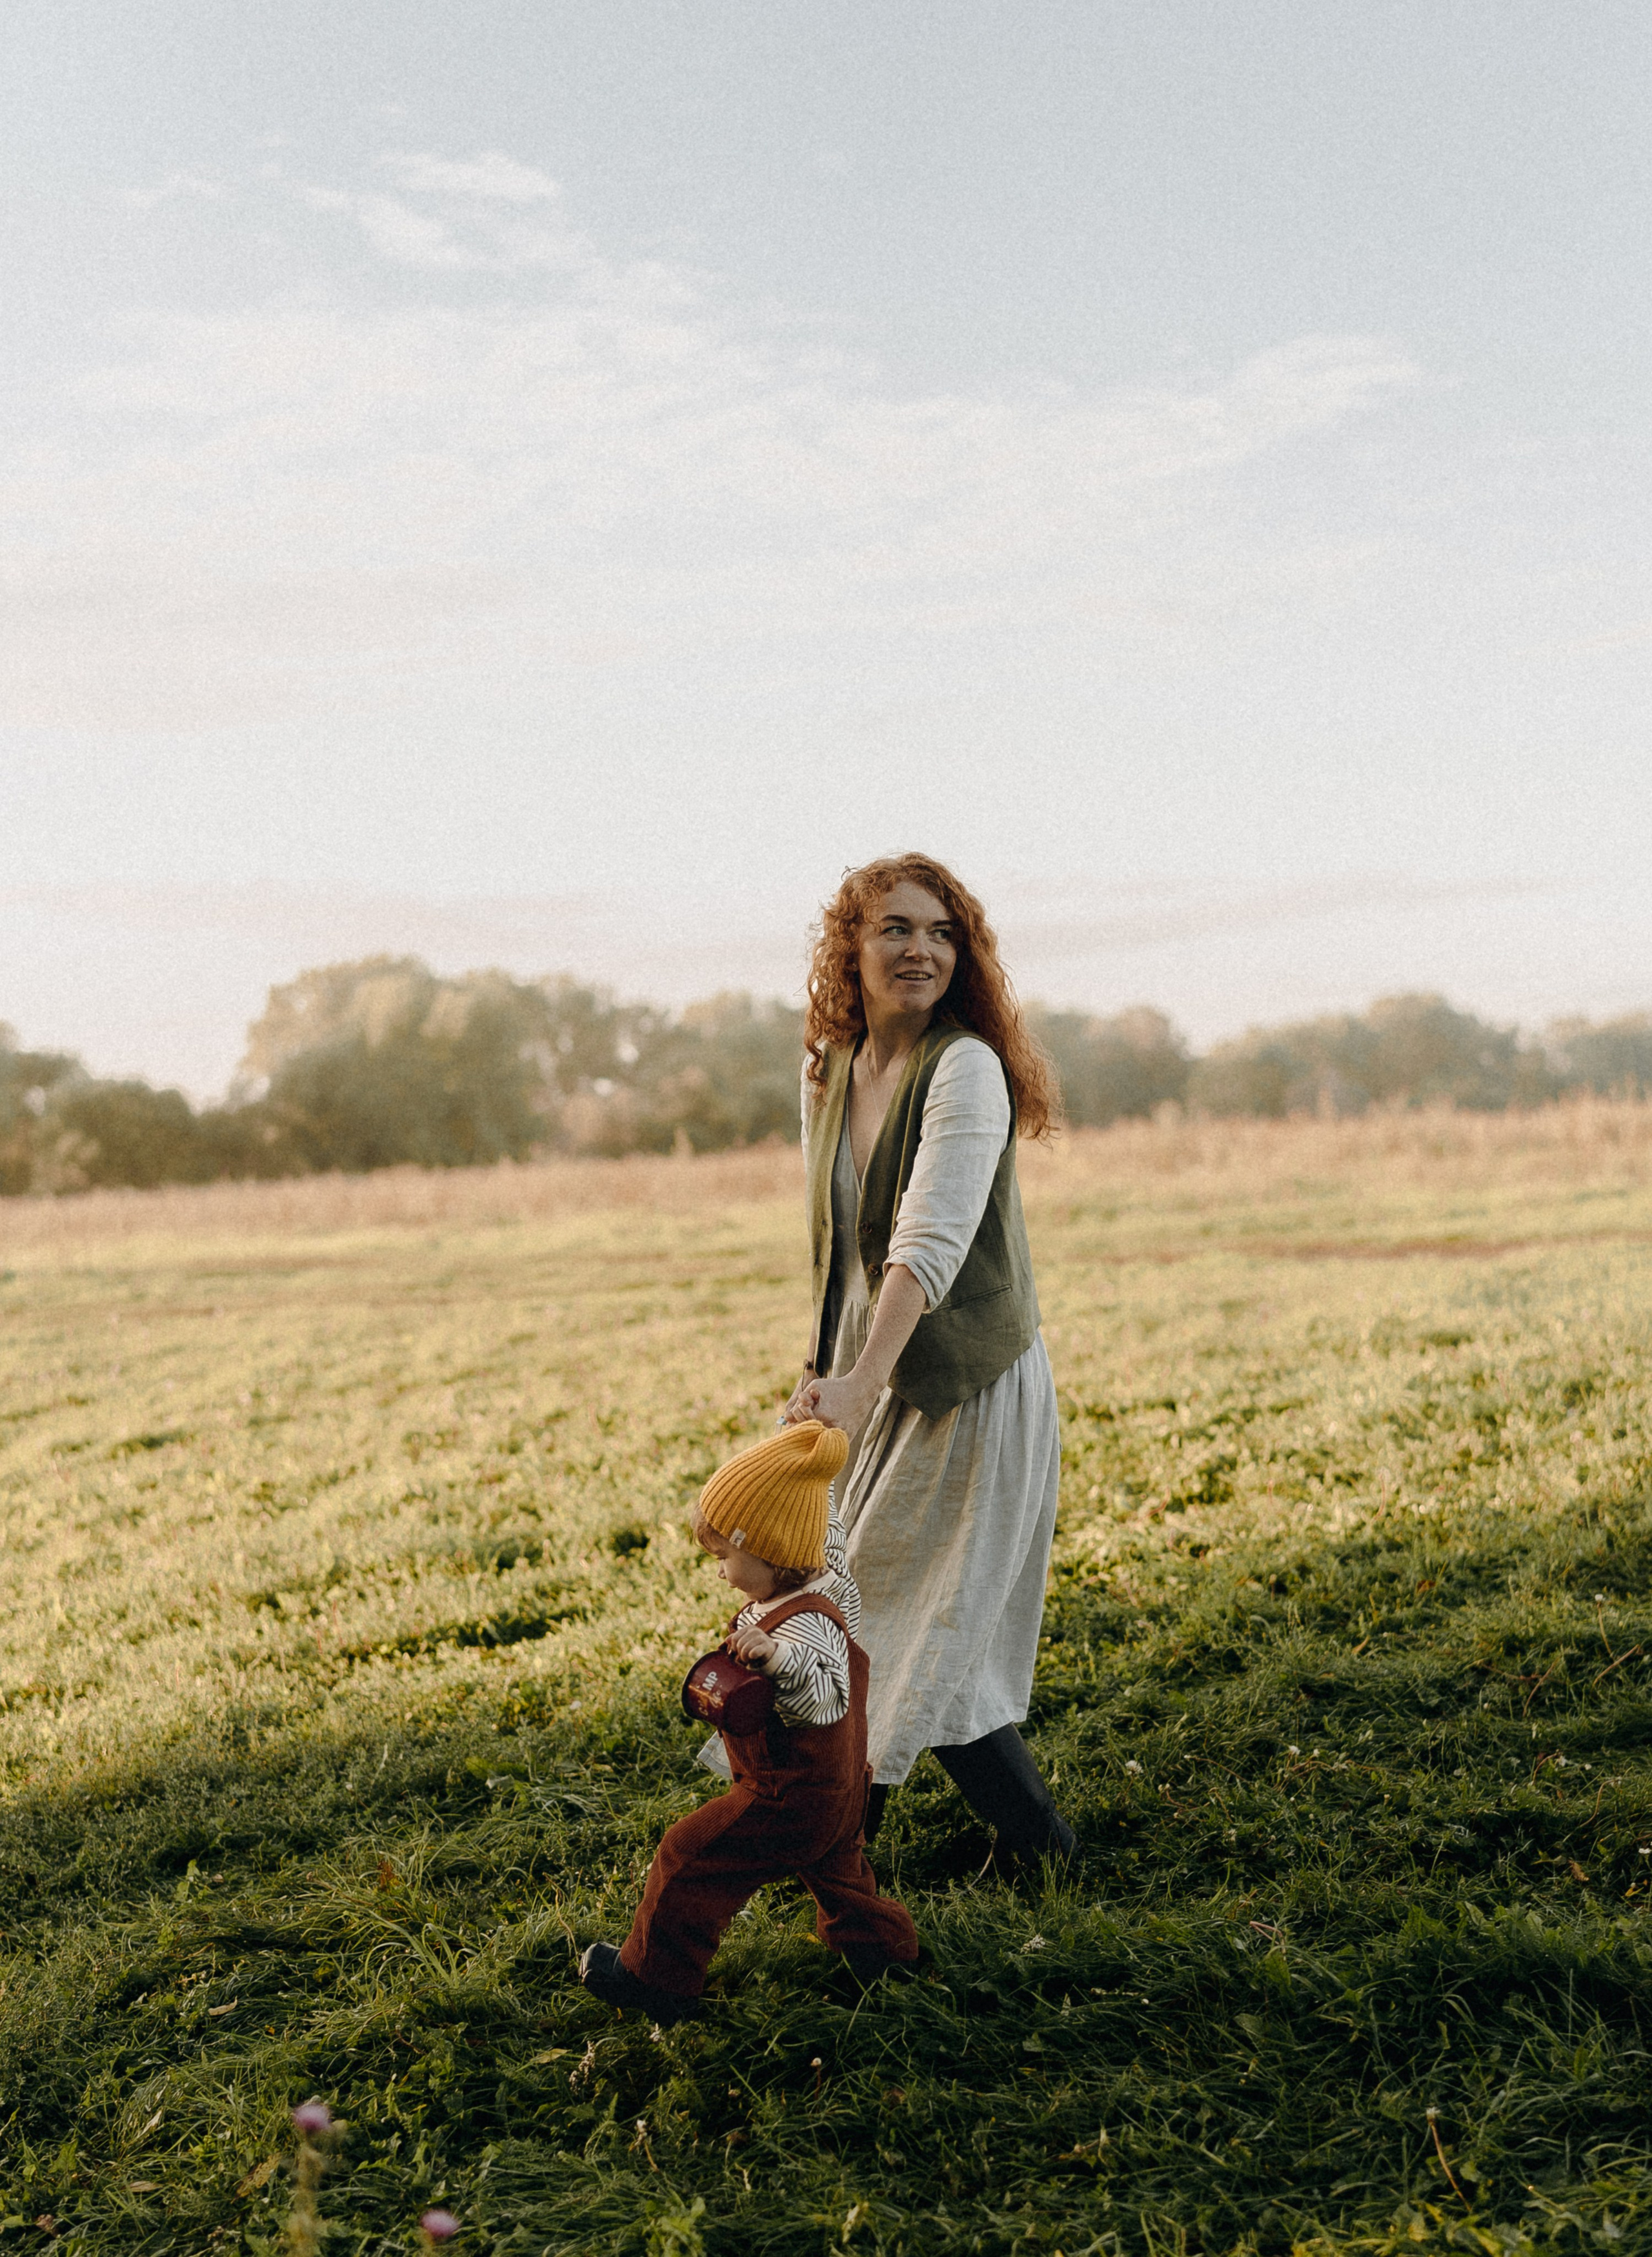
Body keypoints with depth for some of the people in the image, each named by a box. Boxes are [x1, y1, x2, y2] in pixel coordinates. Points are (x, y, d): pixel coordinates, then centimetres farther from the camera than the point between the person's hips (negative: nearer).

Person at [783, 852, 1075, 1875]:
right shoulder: (829, 1069, 3)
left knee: (933, 1644, 0)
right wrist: (826, 1367, 15)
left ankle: (1040, 1847, 20)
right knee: (855, 1608, 17)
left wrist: (861, 1383, -42)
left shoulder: (966, 1068, -20)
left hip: (973, 1389, -7)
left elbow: (932, 1241, -32)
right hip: (882, 1384, 7)